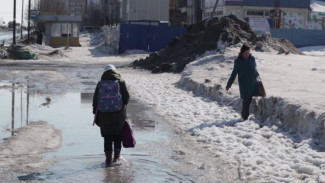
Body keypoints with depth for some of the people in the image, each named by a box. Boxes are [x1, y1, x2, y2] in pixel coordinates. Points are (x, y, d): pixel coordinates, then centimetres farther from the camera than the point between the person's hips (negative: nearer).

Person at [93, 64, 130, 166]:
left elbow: (95, 99, 1)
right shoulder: (121, 82, -4)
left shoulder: (100, 83, 0)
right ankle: (116, 157, 18)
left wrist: (95, 112, 11)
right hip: (119, 114, -1)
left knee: (107, 137, 7)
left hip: (104, 114, 1)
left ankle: (108, 159, 3)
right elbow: (126, 97, -5)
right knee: (118, 135, 14)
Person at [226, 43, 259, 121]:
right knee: (246, 101, -4)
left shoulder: (252, 58, 3)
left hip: (253, 83, 3)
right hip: (244, 85, -3)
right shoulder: (238, 61, -6)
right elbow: (234, 73, -2)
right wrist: (228, 85, -3)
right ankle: (245, 117, 6)